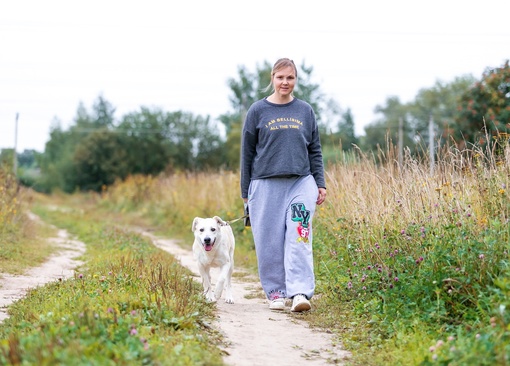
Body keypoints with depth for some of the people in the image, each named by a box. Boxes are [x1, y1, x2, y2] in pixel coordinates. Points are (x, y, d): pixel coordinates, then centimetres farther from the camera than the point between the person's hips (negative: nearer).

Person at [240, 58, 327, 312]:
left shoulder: (305, 111, 12)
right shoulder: (258, 111, 5)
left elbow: (315, 151, 16)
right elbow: (247, 154, 7)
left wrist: (320, 184, 8)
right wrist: (246, 193, 6)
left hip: (301, 183, 1)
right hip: (266, 185, -1)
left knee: (299, 239, -11)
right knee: (270, 243, 1)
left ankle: (300, 293, -16)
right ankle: (275, 293, 11)